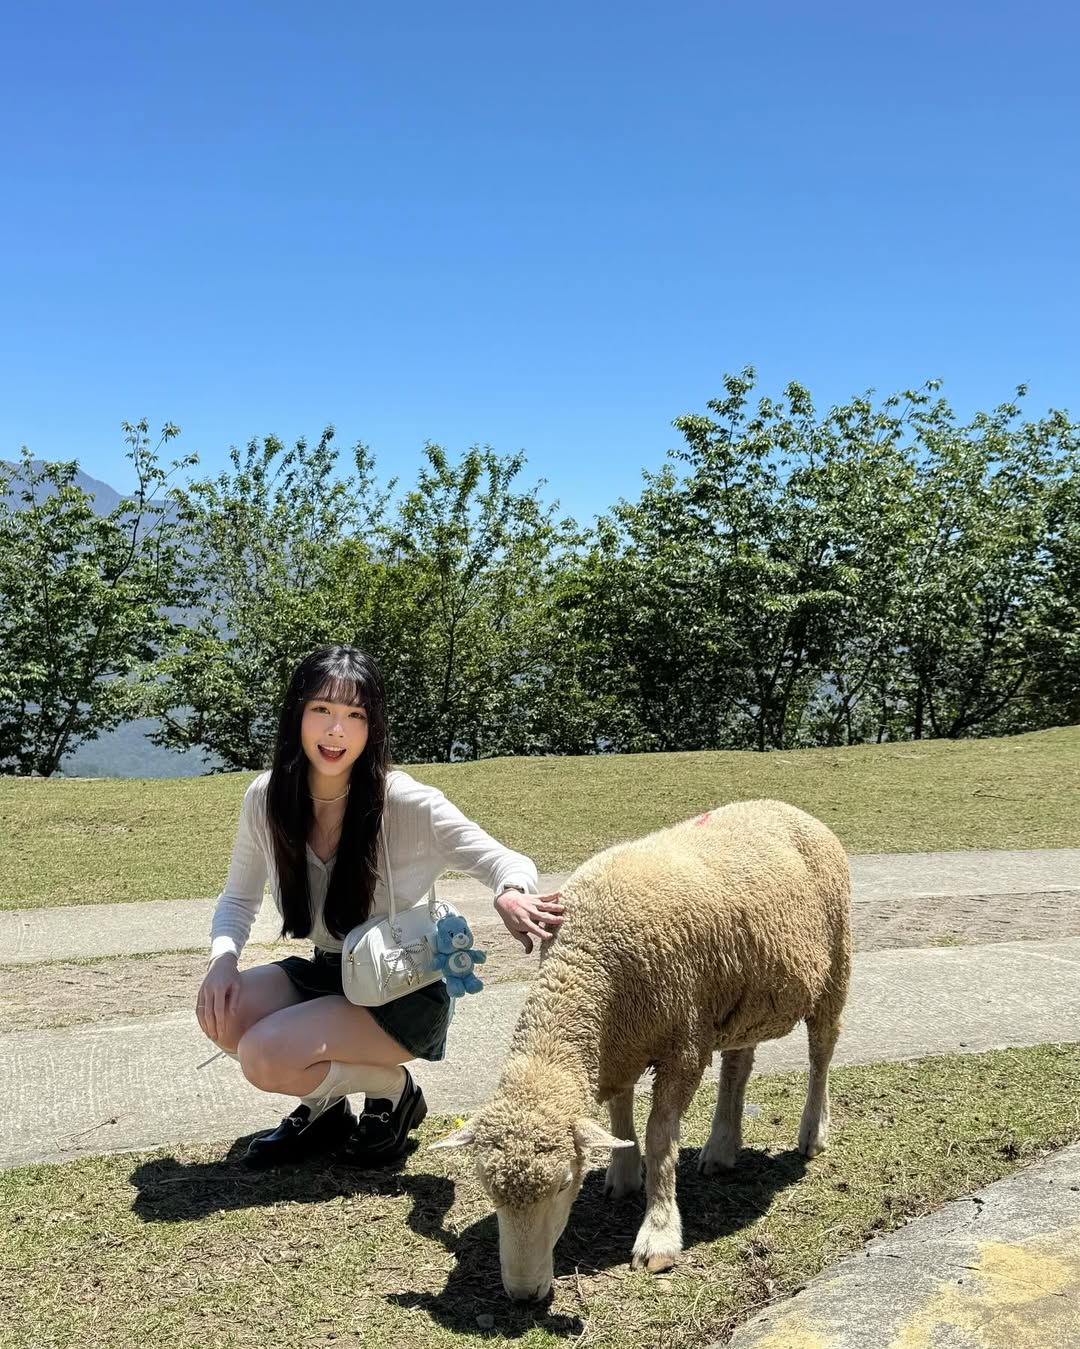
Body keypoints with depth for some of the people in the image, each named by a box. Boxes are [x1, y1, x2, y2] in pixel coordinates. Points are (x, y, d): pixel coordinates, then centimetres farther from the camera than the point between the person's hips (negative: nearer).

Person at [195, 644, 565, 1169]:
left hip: (405, 994, -5)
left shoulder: (407, 803, -22)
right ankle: (325, 1106, 8)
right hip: (326, 975, 5)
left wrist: (512, 894, -43)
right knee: (221, 1011, -21)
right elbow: (238, 898, 6)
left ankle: (394, 1090, 5)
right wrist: (222, 957, -16)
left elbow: (509, 863, -18)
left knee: (264, 1056, -25)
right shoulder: (265, 798, -9)